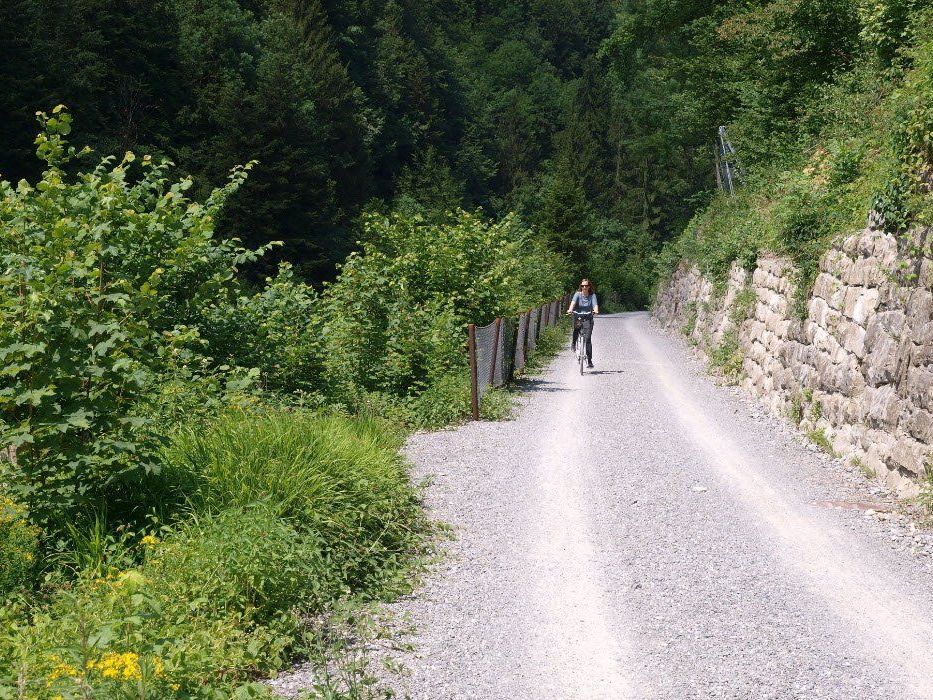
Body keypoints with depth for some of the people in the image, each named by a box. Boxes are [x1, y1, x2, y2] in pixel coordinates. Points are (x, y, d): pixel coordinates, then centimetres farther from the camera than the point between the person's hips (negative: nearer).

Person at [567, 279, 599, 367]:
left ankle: (589, 360, -5)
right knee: (576, 327, -35)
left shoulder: (592, 295, 2)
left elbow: (595, 304, -14)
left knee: (588, 339, -10)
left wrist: (596, 310, -38)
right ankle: (573, 343, -6)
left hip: (588, 319, 0)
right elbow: (573, 302, -18)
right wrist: (570, 309, -39)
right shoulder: (578, 294, 0)